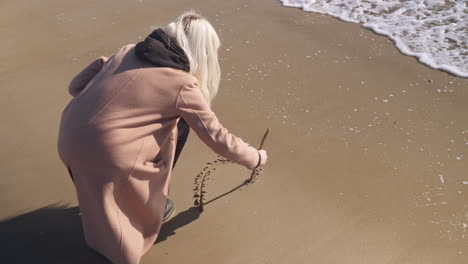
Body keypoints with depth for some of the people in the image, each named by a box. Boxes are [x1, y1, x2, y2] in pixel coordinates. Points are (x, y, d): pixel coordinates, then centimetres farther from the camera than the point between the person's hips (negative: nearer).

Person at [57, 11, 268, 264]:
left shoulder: (128, 51, 8)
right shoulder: (183, 85, -7)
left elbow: (76, 86, 11)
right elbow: (218, 137, 0)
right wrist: (256, 158, 16)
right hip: (105, 157, -7)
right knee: (177, 126, 13)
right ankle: (147, 209, 27)